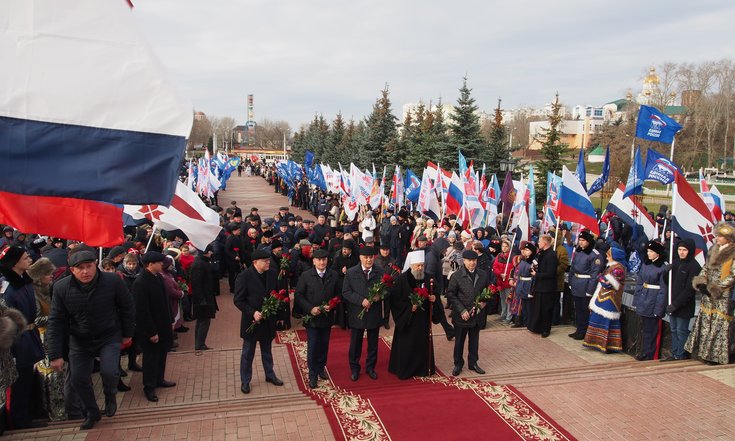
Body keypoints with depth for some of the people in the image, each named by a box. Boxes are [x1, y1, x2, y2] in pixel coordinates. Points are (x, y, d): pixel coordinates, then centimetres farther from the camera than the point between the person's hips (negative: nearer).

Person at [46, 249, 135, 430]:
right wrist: (55, 355, -10)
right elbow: (56, 322, -10)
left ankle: (110, 395, 18)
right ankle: (92, 413, 33)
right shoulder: (61, 288, -15)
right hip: (80, 341, 3)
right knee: (78, 379, 6)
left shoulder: (113, 281, -20)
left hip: (109, 337, -2)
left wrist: (127, 333, 2)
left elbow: (127, 308, -6)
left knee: (109, 372, -19)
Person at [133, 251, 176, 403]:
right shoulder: (140, 283, -23)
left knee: (162, 353, 19)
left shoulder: (158, 277, 3)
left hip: (163, 325, 8)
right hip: (150, 329, -8)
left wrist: (170, 320, 14)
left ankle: (159, 379, 36)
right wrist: (151, 332, -20)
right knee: (151, 356, 5)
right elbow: (142, 311, -22)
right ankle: (149, 387, 20)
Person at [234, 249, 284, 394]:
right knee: (248, 353, 11)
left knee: (267, 351, 21)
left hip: (268, 320, 4)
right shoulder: (244, 277, -17)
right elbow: (238, 301, -14)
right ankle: (245, 381, 26)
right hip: (251, 321, -4)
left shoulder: (272, 274, -4)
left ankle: (270, 375, 38)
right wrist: (253, 313, -24)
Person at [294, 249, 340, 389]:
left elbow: (339, 294, 4)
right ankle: (313, 375, 14)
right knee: (312, 347, 1)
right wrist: (310, 308, -17)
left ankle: (321, 368, 35)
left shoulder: (334, 275, -2)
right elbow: (298, 295, -7)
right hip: (312, 317, -3)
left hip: (327, 317, 3)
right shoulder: (305, 276, -9)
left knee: (324, 345, 15)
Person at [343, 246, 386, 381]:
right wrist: (361, 301, -19)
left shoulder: (380, 272, 0)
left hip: (374, 313, 1)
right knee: (355, 343, 9)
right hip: (357, 313, -1)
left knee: (373, 343, 13)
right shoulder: (351, 272, -4)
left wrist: (379, 296, -18)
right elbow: (346, 292, -7)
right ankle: (354, 369, 25)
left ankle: (370, 367, 31)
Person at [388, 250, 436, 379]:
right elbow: (394, 299, -14)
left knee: (423, 343, 10)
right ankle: (404, 370, 16)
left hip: (423, 319, 5)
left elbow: (431, 294, 15)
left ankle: (422, 368, 25)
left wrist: (433, 298, -7)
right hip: (407, 319, -5)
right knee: (406, 345, 3)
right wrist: (409, 307, -22)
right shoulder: (402, 279, -14)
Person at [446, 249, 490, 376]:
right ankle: (458, 364, 26)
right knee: (459, 341, 10)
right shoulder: (456, 276, -10)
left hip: (476, 315, 3)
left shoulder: (483, 275, 1)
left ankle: (473, 363, 32)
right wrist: (462, 310, -16)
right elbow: (450, 295, -10)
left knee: (474, 341, 15)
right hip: (461, 316, -3)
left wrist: (484, 301, -5)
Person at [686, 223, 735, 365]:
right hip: (708, 295, 6)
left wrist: (715, 287, -15)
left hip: (722, 297, -6)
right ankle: (702, 353, 17)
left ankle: (718, 356, 6)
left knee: (719, 325, -2)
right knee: (704, 323, 9)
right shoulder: (713, 250, 10)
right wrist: (701, 283, -1)